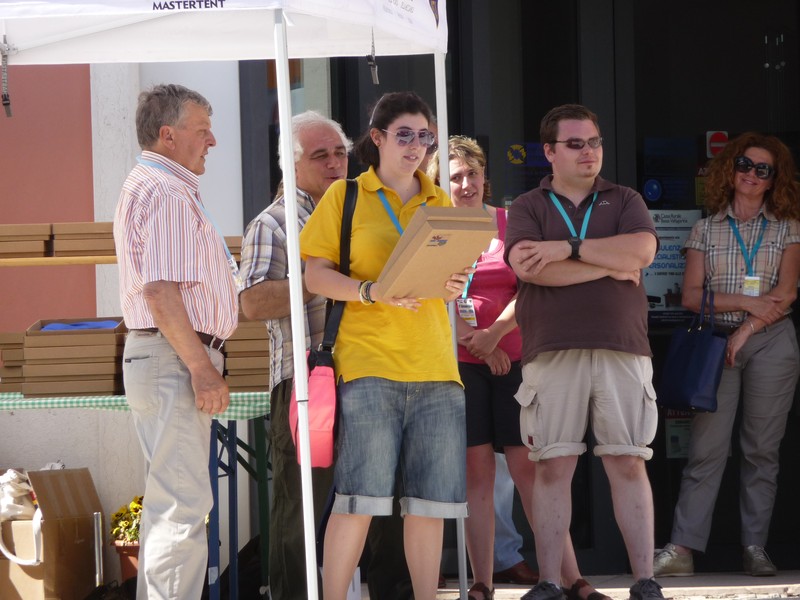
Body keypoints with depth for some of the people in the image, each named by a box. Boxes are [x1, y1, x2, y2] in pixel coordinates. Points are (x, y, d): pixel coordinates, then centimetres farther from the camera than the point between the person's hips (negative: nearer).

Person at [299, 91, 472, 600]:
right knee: (360, 497, -10)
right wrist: (371, 291, -15)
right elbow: (316, 273, 1)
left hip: (435, 367, 4)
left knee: (431, 499, 2)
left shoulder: (440, 201, 18)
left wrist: (455, 286, -2)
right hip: (369, 364, -4)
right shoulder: (345, 196, 6)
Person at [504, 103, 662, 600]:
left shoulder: (626, 202, 14)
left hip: (622, 352, 1)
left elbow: (642, 250, -6)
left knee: (628, 465, -1)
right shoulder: (528, 208, 10)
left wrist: (568, 248, -8)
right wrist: (609, 266, -7)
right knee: (553, 467, -2)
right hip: (552, 353, -1)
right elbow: (527, 266, -10)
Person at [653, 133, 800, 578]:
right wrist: (747, 302, -10)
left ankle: (756, 549, 4)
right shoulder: (707, 229, 10)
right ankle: (683, 548, -10)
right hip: (717, 341, 0)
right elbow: (692, 296, 2)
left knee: (762, 449, 1)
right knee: (707, 449, -6)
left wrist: (744, 333, -11)